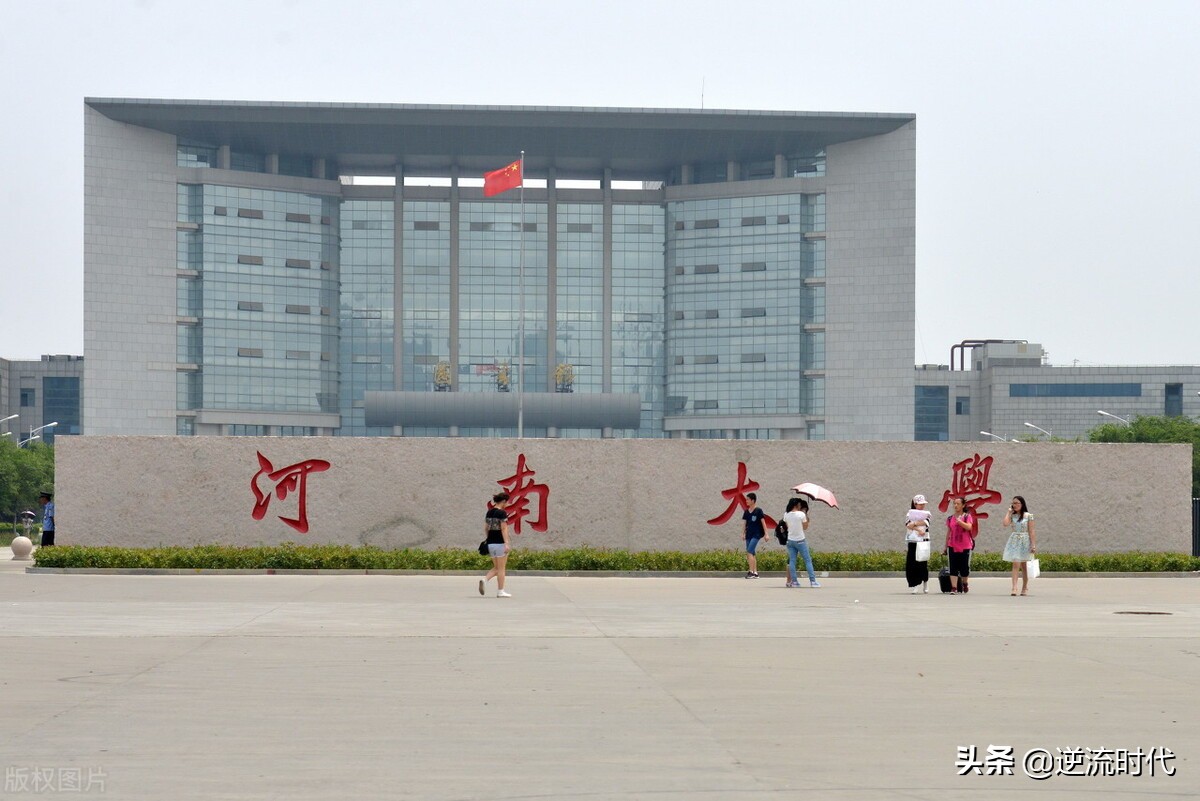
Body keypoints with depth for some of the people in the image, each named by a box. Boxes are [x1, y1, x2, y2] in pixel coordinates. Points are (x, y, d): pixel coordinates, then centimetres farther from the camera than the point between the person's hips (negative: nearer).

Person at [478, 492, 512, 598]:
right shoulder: (502, 513, -12)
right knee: (501, 568, 3)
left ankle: (485, 579, -9)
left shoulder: (489, 512, 10)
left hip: (490, 542, 7)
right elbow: (504, 529, -18)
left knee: (496, 568, 16)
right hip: (500, 543, -7)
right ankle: (500, 591, 7)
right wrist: (506, 543, -19)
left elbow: (485, 528, 14)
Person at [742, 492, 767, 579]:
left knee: (749, 552, -17)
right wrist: (743, 533, 8)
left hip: (756, 534, -7)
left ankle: (751, 571, -18)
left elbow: (763, 522, -5)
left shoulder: (758, 511, -6)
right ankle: (755, 572, 11)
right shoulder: (746, 512, 10)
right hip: (749, 534, 7)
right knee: (751, 553, 7)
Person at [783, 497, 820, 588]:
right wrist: (805, 514, 3)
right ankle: (812, 581, 0)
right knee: (808, 560, 4)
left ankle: (794, 581, 2)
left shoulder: (786, 515, -1)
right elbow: (805, 527, -3)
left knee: (792, 561, 6)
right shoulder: (801, 514, -13)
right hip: (800, 540, -4)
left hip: (790, 540, 4)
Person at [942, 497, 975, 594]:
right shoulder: (950, 518, 9)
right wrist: (945, 547, 15)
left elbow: (969, 527, -17)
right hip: (953, 546, 2)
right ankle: (954, 588, -8)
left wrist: (959, 521, -27)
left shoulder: (967, 516, 1)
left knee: (964, 568, 5)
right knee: (953, 569, -6)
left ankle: (964, 584, 33)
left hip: (965, 547, -2)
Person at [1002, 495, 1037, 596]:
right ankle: (1014, 588, -17)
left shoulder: (1028, 516, -1)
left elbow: (1031, 532, -2)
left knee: (1024, 565, 8)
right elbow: (1005, 523, -13)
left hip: (1025, 541, -1)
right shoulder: (1012, 515, 6)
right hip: (1014, 541, 1)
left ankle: (1025, 588, 19)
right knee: (1016, 564, -10)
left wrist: (1033, 545, -6)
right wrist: (1009, 512, -3)